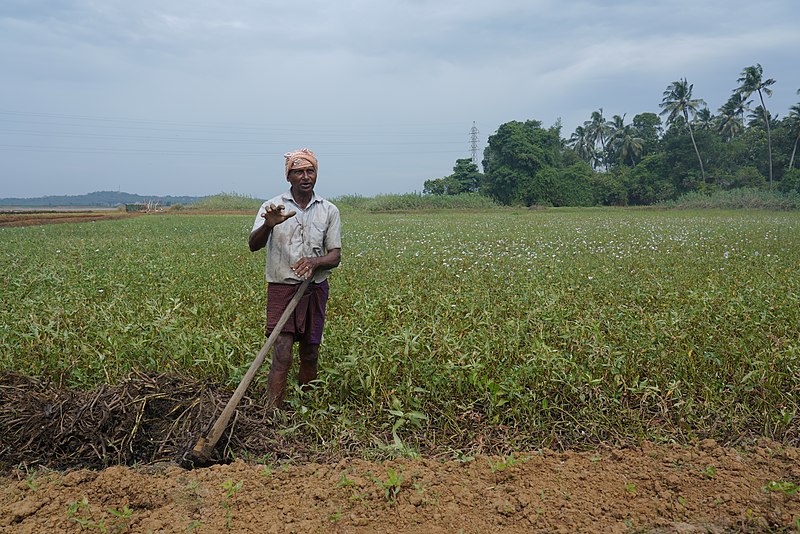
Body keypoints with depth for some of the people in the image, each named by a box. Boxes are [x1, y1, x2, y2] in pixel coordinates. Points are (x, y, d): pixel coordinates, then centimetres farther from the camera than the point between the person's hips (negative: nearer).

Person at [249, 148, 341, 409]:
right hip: (282, 288, -2)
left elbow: (335, 255, 1)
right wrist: (268, 225, -36)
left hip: (315, 289, 3)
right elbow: (253, 245, -14)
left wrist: (314, 261, -22)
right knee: (282, 355, -11)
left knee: (310, 354, 10)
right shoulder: (272, 207, -2)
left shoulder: (329, 211, 3)